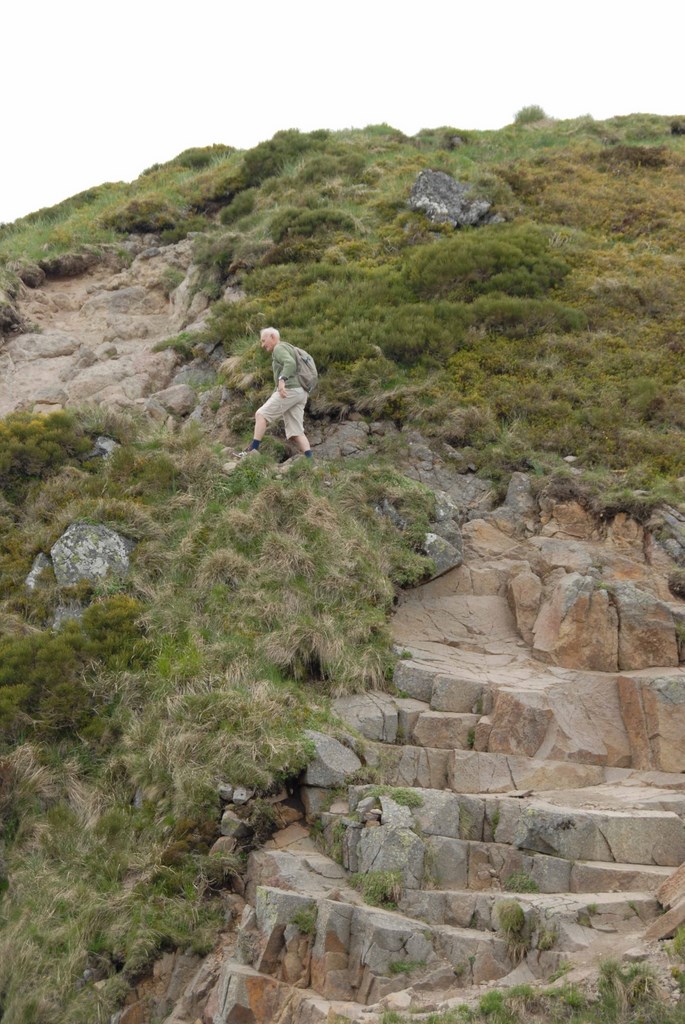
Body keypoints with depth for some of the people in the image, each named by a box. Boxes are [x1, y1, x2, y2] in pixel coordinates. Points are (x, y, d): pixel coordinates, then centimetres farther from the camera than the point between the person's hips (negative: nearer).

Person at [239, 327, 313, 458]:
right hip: (299, 393, 9)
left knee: (261, 414, -2)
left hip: (289, 390, -9)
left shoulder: (279, 348, 0)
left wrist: (282, 380, -35)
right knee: (295, 432, 0)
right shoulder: (286, 351, 31)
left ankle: (253, 449, -5)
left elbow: (290, 363, -21)